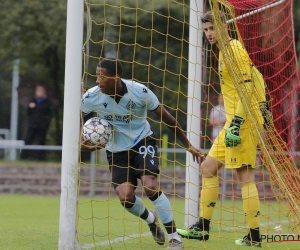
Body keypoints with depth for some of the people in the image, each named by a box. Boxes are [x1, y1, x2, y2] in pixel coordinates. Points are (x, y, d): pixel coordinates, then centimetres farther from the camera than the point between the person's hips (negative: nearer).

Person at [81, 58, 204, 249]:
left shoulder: (140, 92, -22)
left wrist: (188, 145, -3)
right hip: (116, 149, 2)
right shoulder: (92, 97, -19)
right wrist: (81, 142, -22)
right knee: (126, 197, -12)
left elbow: (167, 118, -10)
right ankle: (152, 220, 24)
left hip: (142, 142, -2)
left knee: (150, 186, -24)